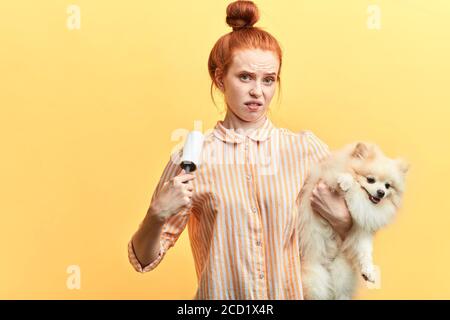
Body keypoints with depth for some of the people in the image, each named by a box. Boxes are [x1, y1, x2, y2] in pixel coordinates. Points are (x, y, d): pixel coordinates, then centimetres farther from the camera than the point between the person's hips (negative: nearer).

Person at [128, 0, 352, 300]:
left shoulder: (307, 148, -1)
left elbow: (357, 240, 9)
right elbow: (144, 260, 1)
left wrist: (338, 217, -11)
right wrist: (158, 214, -17)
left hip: (295, 292, 2)